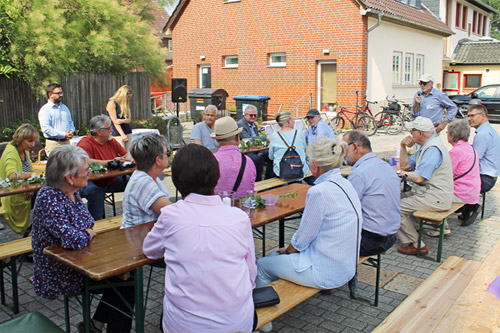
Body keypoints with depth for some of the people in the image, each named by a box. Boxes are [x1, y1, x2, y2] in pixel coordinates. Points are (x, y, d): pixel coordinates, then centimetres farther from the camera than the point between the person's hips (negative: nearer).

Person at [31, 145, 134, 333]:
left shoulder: (72, 192, 0)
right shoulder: (49, 199, -27)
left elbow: (86, 227, 11)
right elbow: (74, 240, -35)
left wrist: (86, 234, -10)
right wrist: (88, 234, -15)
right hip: (59, 277, -8)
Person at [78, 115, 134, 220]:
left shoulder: (111, 141, 8)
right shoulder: (85, 143, -14)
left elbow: (126, 154, 16)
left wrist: (130, 159, -10)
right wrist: (111, 162, -30)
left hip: (111, 181, 7)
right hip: (91, 183, -7)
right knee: (95, 191, -37)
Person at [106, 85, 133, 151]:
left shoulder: (125, 104, 16)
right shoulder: (111, 103, -5)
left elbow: (128, 119, 10)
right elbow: (114, 121, -11)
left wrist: (122, 121, -15)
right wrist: (122, 135, -20)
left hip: (128, 133, 7)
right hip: (118, 134, -7)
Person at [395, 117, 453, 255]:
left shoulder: (433, 149, -20)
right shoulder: (426, 146, 14)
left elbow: (418, 178, -26)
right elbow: (405, 165, 15)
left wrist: (398, 172, -12)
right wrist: (403, 146, 4)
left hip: (435, 199, -11)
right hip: (427, 192, 11)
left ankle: (416, 245, -4)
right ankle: (411, 228, 15)